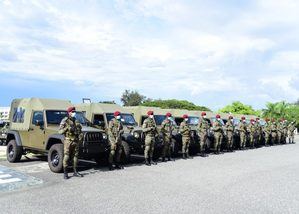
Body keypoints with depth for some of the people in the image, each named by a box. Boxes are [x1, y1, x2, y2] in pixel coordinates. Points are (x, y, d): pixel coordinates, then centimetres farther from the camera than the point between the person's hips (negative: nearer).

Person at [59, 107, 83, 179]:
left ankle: (75, 172, 18)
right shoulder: (64, 121, -2)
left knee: (75, 157, 9)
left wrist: (81, 136, 0)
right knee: (66, 157, -5)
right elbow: (60, 131, -8)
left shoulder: (76, 121, 14)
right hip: (68, 141, -5)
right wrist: (67, 128, -20)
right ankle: (65, 173, 1)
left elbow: (80, 131, 18)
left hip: (76, 141, 5)